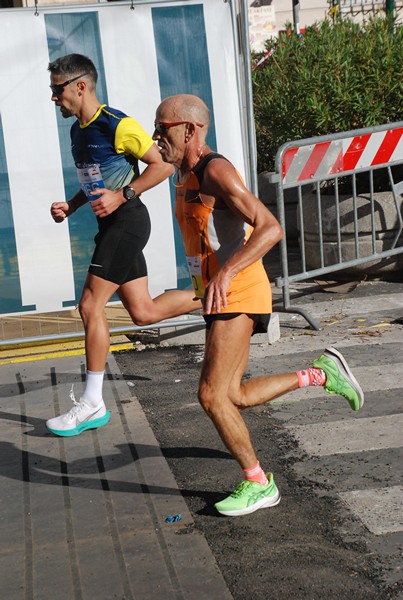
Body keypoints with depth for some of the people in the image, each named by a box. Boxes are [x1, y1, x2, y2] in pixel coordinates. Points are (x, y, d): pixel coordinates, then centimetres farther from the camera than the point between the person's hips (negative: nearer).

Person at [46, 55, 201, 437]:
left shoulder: (117, 125, -13)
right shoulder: (78, 130, 15)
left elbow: (163, 165, -14)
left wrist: (122, 196, -21)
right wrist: (69, 207, 10)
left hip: (126, 221, -9)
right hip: (111, 225, 9)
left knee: (91, 305, -10)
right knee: (143, 312, 8)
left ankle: (92, 405, -1)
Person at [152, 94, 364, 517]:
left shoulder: (215, 171, -14)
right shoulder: (187, 176, 15)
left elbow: (270, 228, -24)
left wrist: (225, 273, -34)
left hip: (236, 296, -10)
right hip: (219, 297, 10)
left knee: (212, 395, -10)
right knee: (233, 397, 11)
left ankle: (258, 483, 6)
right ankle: (320, 373, 23)